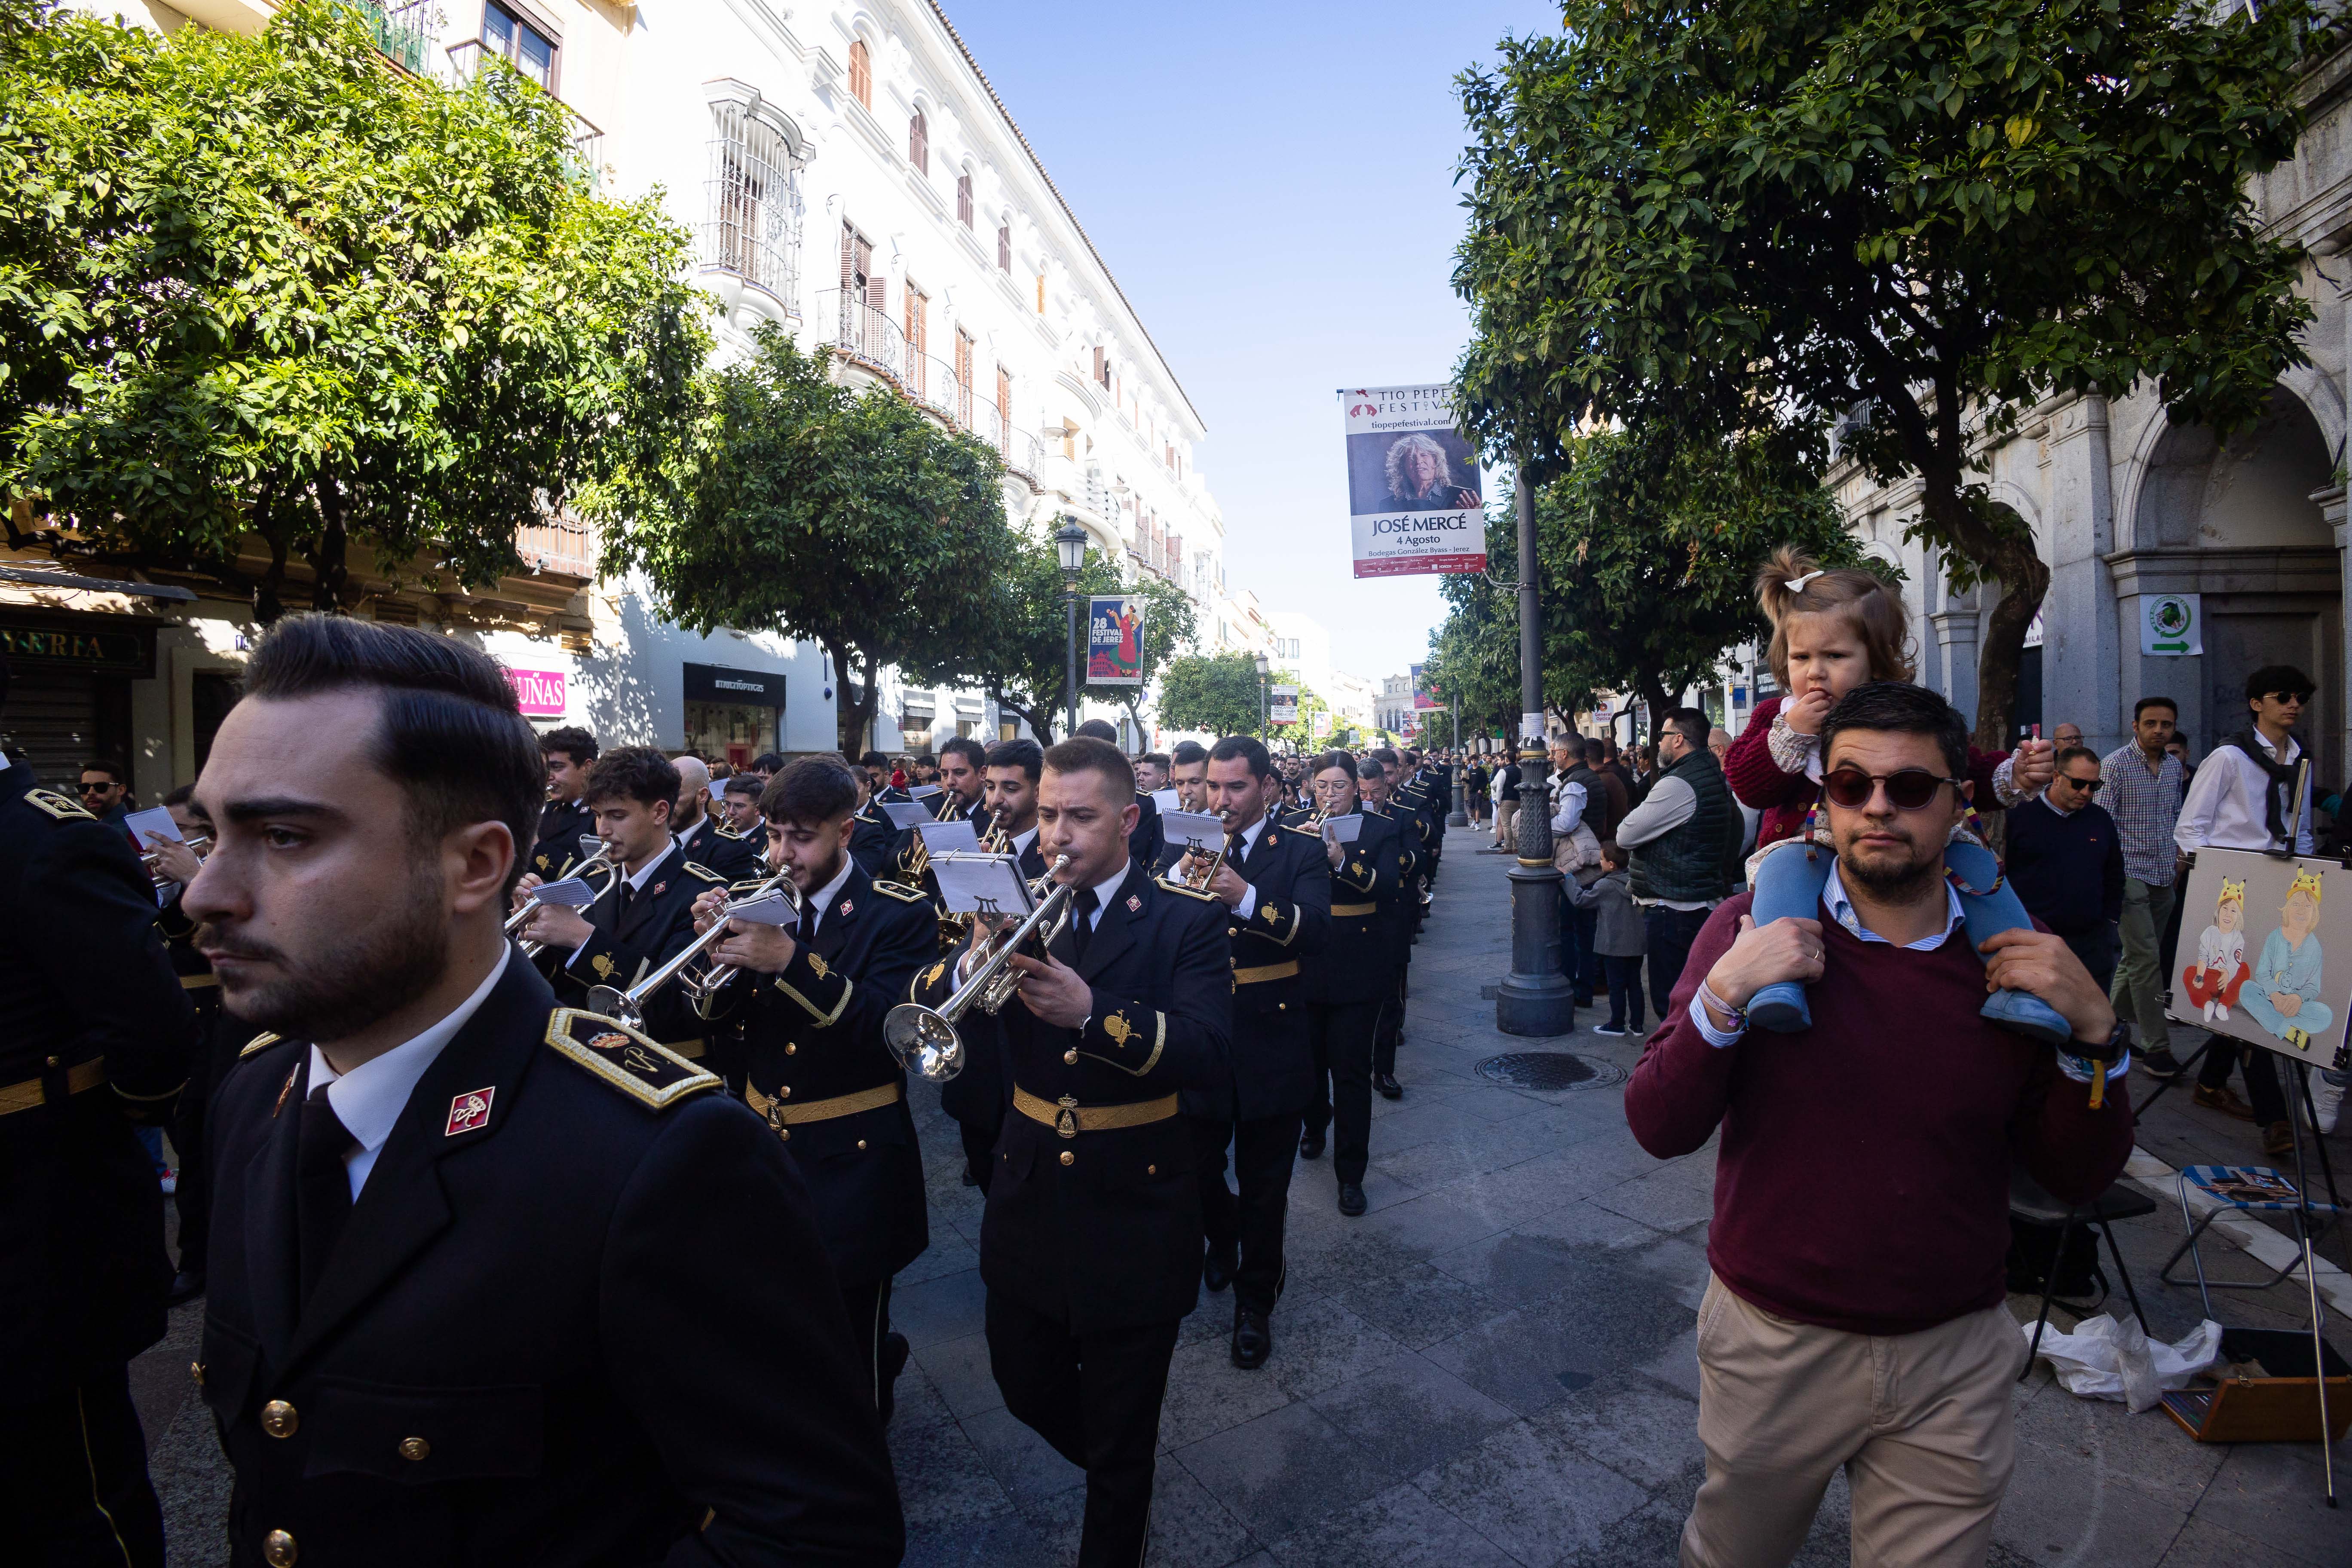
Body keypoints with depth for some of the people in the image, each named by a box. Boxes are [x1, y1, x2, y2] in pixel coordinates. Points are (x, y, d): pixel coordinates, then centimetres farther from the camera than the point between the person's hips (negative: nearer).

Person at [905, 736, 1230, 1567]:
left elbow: (1211, 1055, -25)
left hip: (1134, 1211, -4)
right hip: (1030, 1198, 4)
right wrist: (971, 962, -32)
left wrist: (1093, 1014, -39)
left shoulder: (1187, 920, -12)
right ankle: (1117, 1462, 53)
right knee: (1026, 1387, 23)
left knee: (1121, 1441, 13)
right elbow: (925, 1006, -10)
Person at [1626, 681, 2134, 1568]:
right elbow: (1659, 1129, -14)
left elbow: (2080, 1180, -2)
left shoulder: (2014, 958, -4)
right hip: (1774, 1345, -1)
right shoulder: (1754, 929, -10)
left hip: (1954, 1361, 1)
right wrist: (1724, 995, -28)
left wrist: (2092, 1033, -17)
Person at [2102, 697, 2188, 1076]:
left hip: (2164, 876, 7)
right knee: (2146, 958, -8)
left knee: (2138, 957, 12)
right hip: (2130, 874, -7)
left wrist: (2178, 854, 9)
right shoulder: (2115, 764, -9)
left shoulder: (2174, 765, 11)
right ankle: (2156, 1047, -3)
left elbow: (2176, 815, 22)